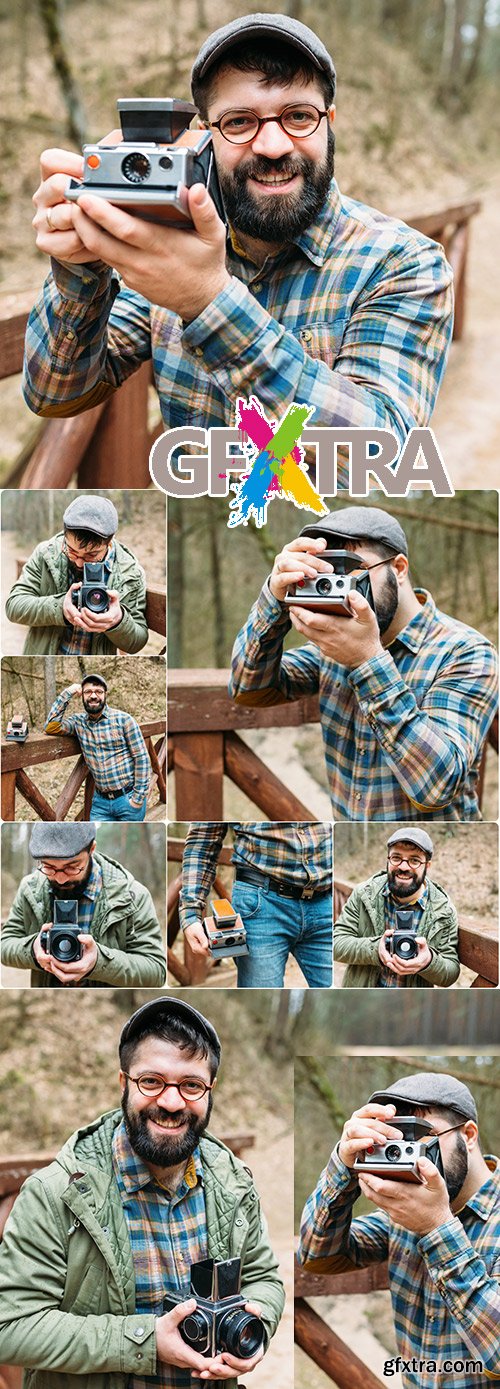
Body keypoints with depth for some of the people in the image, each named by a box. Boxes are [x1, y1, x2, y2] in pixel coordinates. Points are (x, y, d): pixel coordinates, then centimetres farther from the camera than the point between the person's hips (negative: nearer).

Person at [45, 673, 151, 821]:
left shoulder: (123, 719, -5)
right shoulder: (78, 721, 6)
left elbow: (141, 757, -6)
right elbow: (51, 727, -9)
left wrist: (138, 797, -11)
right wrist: (66, 695, -7)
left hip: (128, 798, -3)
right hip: (101, 801, 3)